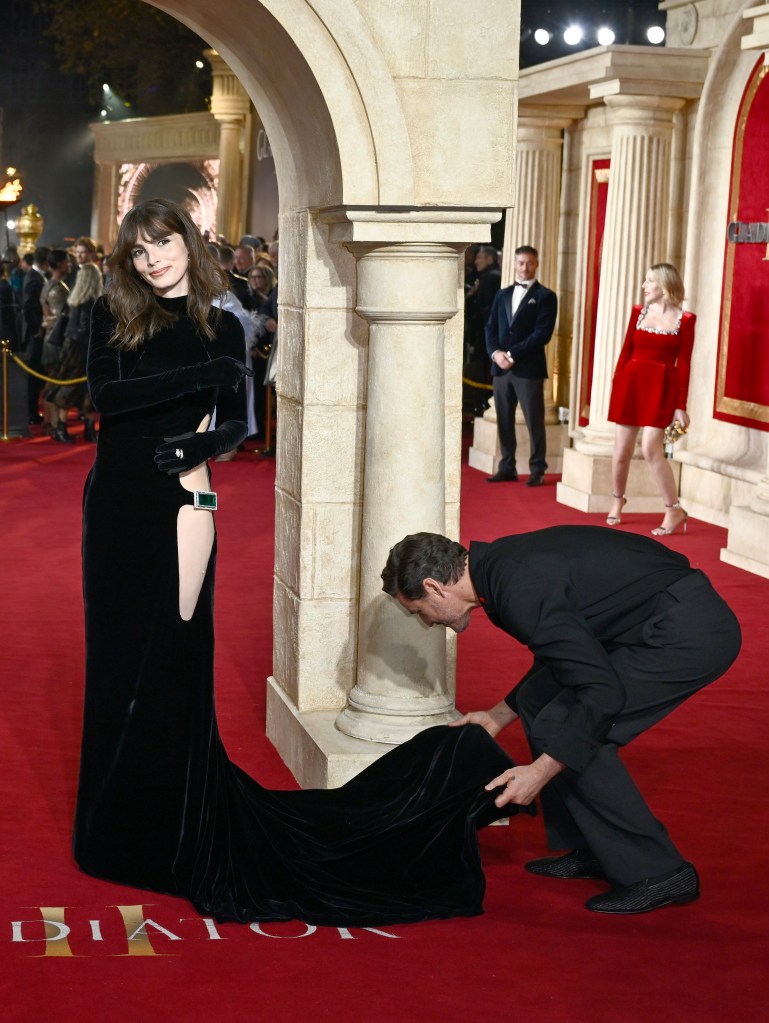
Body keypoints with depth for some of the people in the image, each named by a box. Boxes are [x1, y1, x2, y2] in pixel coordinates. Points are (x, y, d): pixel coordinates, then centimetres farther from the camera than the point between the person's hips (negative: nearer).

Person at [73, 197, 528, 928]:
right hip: (117, 504, 2)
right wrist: (201, 376, -17)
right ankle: (120, 822, 20)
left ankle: (175, 823, 11)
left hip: (180, 503, -1)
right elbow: (105, 394, -11)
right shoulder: (114, 316, 5)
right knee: (118, 657, 7)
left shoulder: (221, 328, 6)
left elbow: (237, 421, 4)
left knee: (176, 658, -1)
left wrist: (200, 448, -17)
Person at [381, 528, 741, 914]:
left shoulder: (520, 588, -22)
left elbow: (602, 692, -23)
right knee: (538, 701, 13)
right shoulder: (498, 564, 9)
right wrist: (500, 714, 26)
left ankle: (656, 872, -1)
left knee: (559, 728, -9)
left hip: (690, 632, -10)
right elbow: (561, 653, 25)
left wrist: (540, 771, -17)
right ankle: (593, 851, 22)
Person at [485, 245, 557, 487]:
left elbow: (542, 334, -10)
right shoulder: (502, 295, 17)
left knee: (534, 421, -1)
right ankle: (507, 467, 15)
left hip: (528, 368, -5)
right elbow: (490, 327, 12)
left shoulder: (545, 296, 0)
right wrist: (495, 352, -8)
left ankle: (537, 470, 4)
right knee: (504, 420, 8)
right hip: (501, 367, 5)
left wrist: (513, 354, -14)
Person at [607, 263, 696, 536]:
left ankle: (674, 510, 0)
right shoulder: (638, 312, 7)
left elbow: (684, 364, -2)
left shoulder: (684, 319, -1)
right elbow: (626, 353, 8)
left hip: (661, 388, -3)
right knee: (622, 450, 7)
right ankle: (617, 501, 29)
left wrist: (681, 405, -5)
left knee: (651, 449, -13)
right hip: (630, 383, 3)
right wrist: (615, 388, 4)